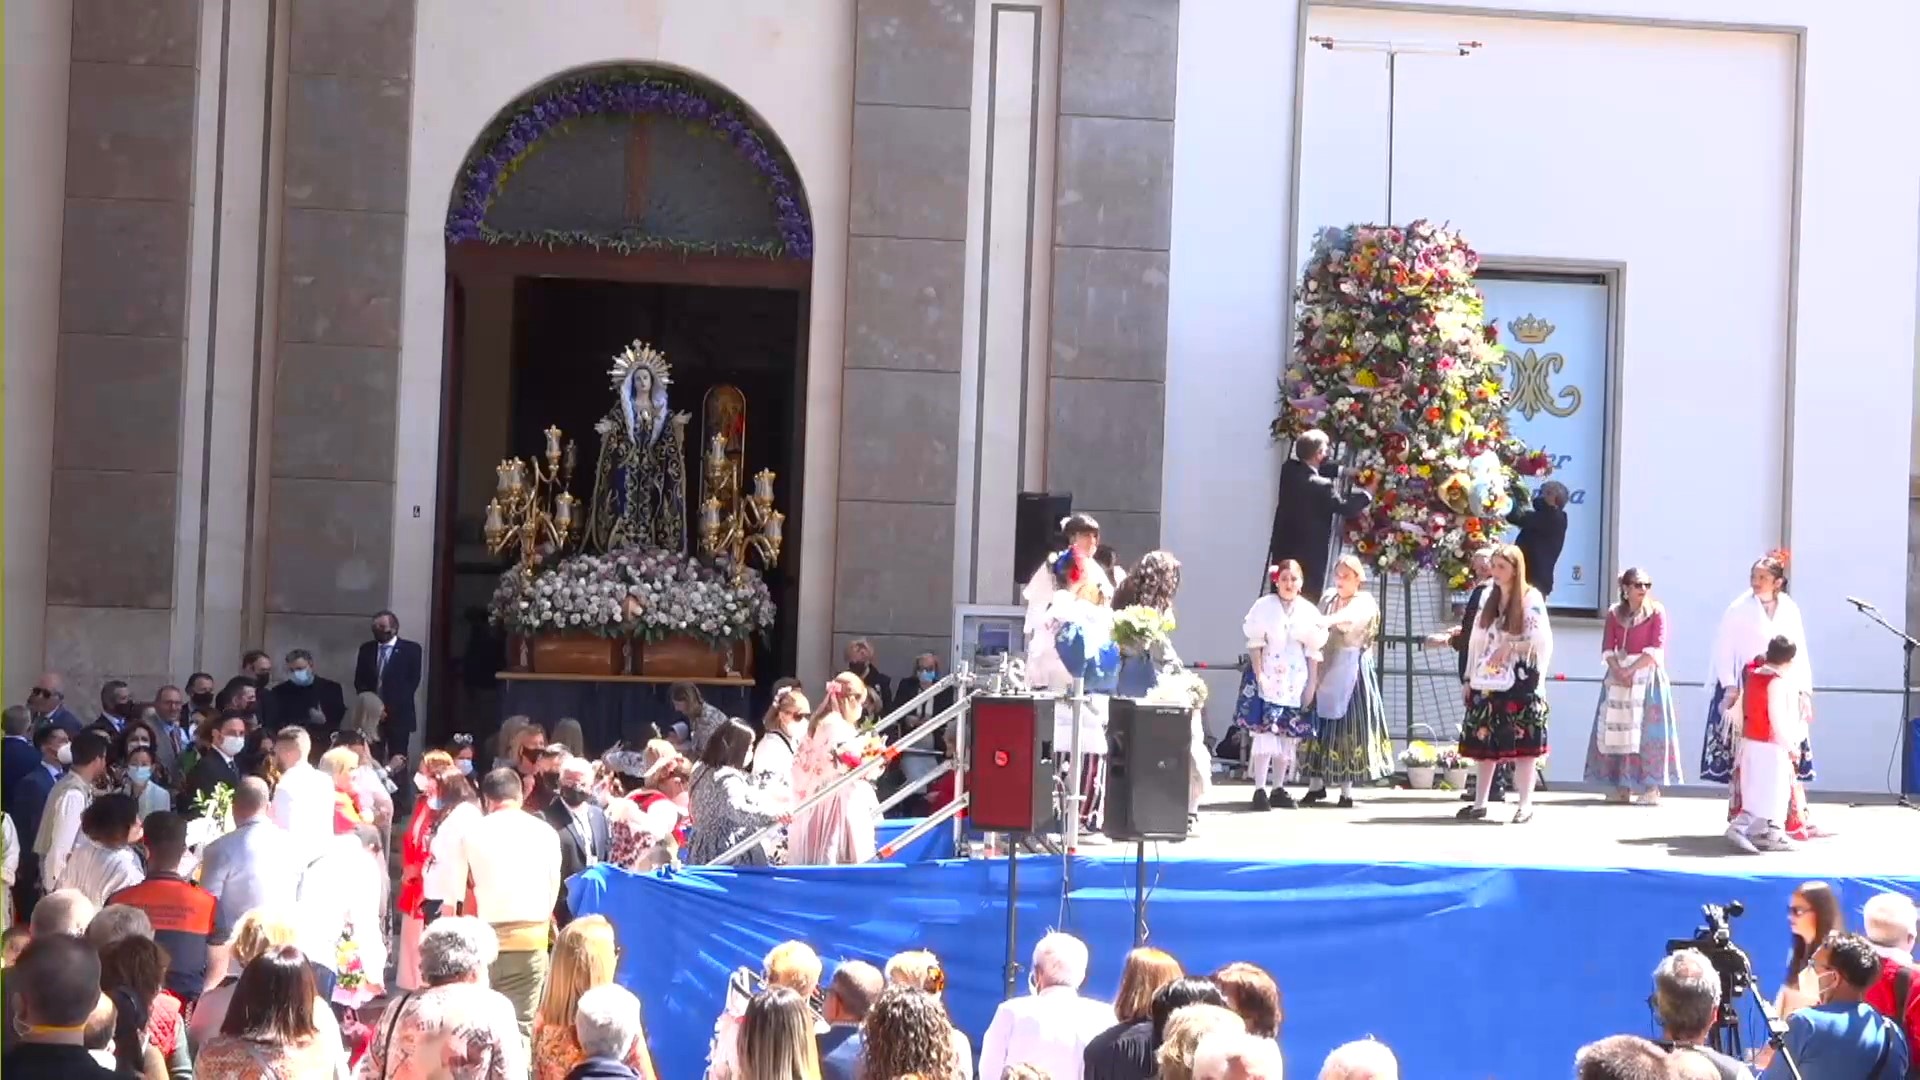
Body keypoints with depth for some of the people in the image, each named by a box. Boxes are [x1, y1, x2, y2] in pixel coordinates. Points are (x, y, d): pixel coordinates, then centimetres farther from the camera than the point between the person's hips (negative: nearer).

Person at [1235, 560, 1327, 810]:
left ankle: (1278, 788, 16)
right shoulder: (1264, 607, -2)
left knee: (1289, 734, 6)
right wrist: (1259, 675, -14)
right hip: (1267, 676, -4)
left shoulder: (1308, 611, 7)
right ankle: (1259, 790, -13)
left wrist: (1312, 684, 3)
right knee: (1264, 731, -13)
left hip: (1296, 679, 4)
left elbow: (1313, 651, 9)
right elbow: (1255, 644, -4)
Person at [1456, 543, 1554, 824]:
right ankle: (1479, 803, 10)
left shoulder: (1531, 599, -3)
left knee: (1523, 745, -4)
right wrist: (1470, 677, 11)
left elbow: (1541, 641, -9)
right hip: (1489, 681, 6)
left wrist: (1510, 647, -17)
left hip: (1520, 682, -6)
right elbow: (1478, 641, 14)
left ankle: (1525, 805, 0)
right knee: (1484, 743, 6)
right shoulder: (1489, 600, 14)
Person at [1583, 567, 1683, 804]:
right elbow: (1607, 649, 3)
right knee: (1618, 729, 2)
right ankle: (1622, 787, 5)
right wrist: (1619, 671, -14)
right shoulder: (1614, 613, 10)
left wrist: (1631, 669, -17)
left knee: (1647, 730, -8)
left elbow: (1656, 649, -10)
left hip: (1648, 676, -4)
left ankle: (1651, 787, -9)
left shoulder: (1656, 612, -1)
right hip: (1618, 676, 4)